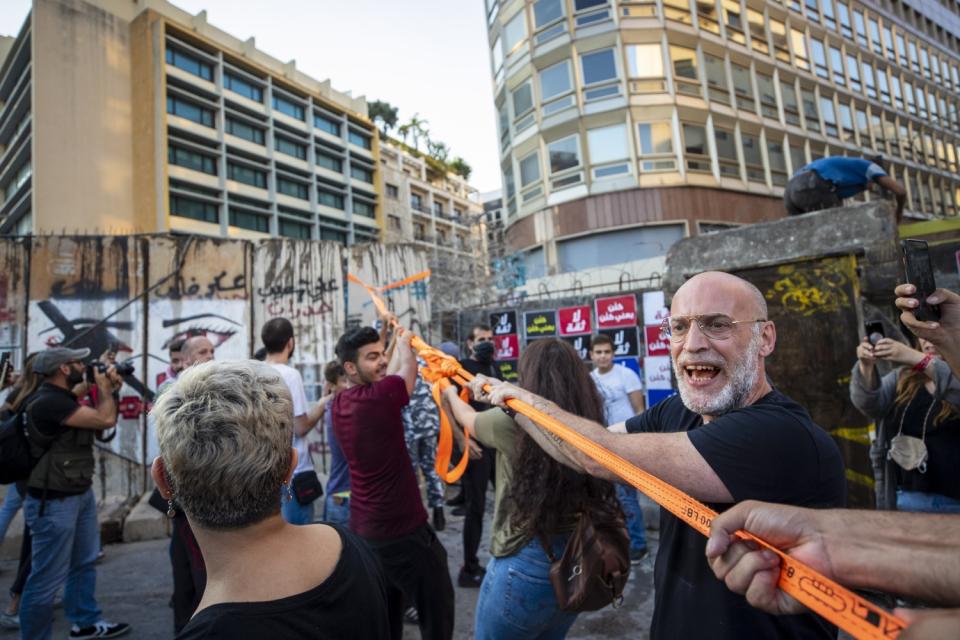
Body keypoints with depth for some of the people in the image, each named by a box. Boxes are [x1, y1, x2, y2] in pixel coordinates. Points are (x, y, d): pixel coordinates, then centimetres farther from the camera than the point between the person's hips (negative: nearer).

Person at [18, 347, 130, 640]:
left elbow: (102, 421, 17)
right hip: (53, 503, -10)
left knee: (84, 563, 20)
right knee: (48, 578, 1)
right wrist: (104, 389, -9)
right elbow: (106, 420, -25)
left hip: (81, 494, 10)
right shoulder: (48, 402, -24)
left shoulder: (64, 398, 10)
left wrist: (111, 391, 5)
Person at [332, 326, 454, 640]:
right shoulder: (379, 397, -24)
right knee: (437, 612, 9)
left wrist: (392, 342, 24)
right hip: (403, 530, -8)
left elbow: (389, 373, 14)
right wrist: (404, 339, 13)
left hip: (363, 528, 8)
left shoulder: (340, 403, 0)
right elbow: (408, 367, -6)